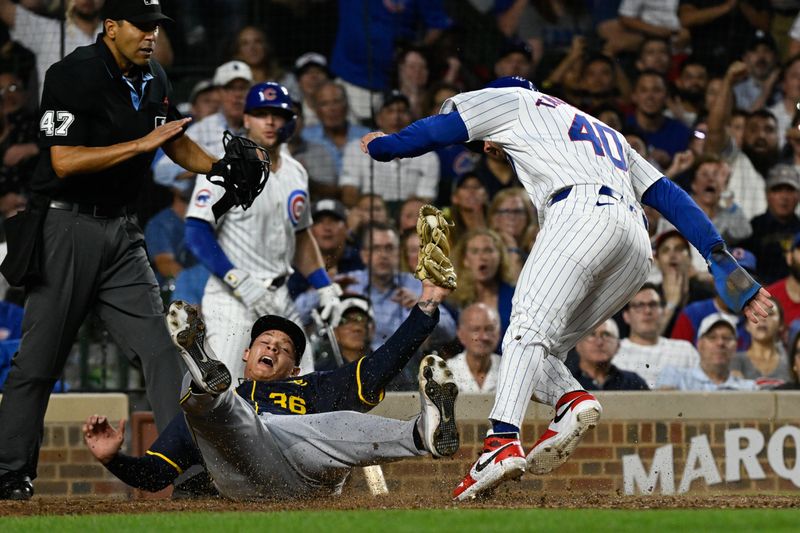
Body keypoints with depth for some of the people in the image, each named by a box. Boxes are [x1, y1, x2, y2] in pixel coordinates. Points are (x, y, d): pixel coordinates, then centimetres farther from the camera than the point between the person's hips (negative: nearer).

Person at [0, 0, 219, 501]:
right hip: (68, 227, -6)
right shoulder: (74, 75, -15)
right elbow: (64, 161, -22)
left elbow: (178, 144, 22)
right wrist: (141, 144, -23)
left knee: (158, 346, -3)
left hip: (121, 232, 7)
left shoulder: (153, 79, 9)